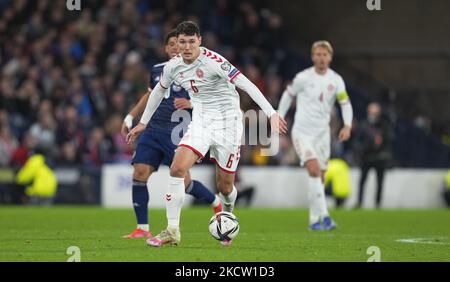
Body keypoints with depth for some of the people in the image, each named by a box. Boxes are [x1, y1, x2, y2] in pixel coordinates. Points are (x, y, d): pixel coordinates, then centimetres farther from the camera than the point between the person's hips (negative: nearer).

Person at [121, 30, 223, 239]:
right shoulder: (157, 70, 14)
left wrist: (191, 103, -23)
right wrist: (130, 117, 26)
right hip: (153, 130, 5)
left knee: (183, 181, -9)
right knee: (139, 174, -8)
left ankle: (216, 202, 20)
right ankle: (142, 228, -2)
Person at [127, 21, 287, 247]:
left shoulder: (212, 61, -20)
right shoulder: (173, 66, 0)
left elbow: (247, 85, -24)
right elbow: (159, 90, 20)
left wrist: (272, 114, -31)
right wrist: (143, 123, 26)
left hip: (227, 122, -4)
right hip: (201, 122, 4)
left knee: (224, 186, 1)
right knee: (177, 168, -17)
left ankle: (228, 211, 39)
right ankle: (172, 231, -12)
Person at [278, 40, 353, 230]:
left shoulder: (336, 80, 0)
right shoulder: (303, 78, -6)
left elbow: (345, 103, -2)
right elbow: (288, 95, 9)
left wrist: (347, 126, -17)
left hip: (322, 133, 4)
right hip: (302, 131, -4)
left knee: (320, 177, 7)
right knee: (314, 169, -22)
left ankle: (314, 220, 19)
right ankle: (324, 216, -27)